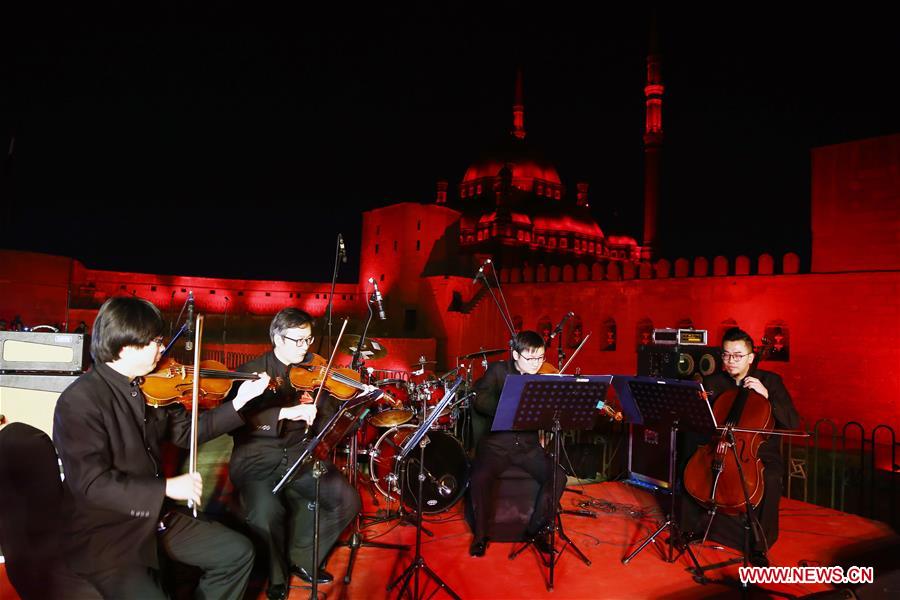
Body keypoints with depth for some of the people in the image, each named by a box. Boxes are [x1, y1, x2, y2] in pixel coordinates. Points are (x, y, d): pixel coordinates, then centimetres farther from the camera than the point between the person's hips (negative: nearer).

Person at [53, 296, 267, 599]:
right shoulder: (79, 401, -20)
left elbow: (185, 431, 12)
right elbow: (92, 483, -24)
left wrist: (239, 401, 3)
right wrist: (166, 488, -27)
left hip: (156, 517, 7)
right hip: (105, 533, -7)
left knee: (238, 552, 5)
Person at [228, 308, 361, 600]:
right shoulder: (251, 370, -3)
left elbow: (330, 416, 2)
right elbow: (238, 416, -20)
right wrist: (287, 412, -32)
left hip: (301, 456, 4)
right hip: (258, 459, -3)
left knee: (348, 501, -14)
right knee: (265, 516, -29)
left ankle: (301, 558, 11)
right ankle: (276, 573, 5)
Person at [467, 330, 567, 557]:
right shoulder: (498, 370, -2)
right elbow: (479, 400, -13)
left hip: (528, 445, 3)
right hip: (496, 443, -2)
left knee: (558, 477, -18)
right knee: (480, 477, -28)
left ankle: (535, 529, 5)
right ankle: (480, 534, -3)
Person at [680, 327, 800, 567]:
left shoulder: (770, 381, -1)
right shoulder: (712, 382, 6)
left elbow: (793, 424, -8)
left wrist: (766, 396, -20)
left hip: (760, 452, -2)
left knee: (770, 479, -33)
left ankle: (759, 544, -11)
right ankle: (694, 527, 1)